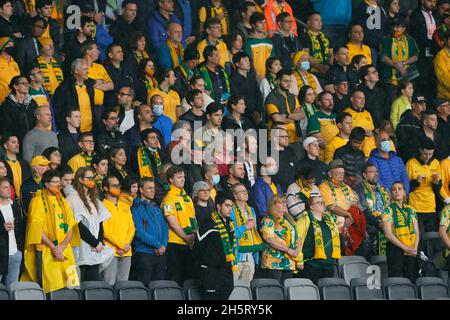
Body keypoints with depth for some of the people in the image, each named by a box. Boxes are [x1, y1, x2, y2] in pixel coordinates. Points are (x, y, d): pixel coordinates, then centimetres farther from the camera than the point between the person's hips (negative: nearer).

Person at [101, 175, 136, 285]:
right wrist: (121, 245, -12)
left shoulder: (125, 206, 20)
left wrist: (127, 244, -2)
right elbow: (104, 230, -10)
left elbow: (131, 227, 16)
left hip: (126, 252, 6)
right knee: (109, 284, -10)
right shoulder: (103, 206, -2)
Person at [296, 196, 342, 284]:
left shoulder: (328, 218, 17)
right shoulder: (304, 219, -3)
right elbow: (298, 240, -9)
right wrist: (299, 260, -14)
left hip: (329, 264, 7)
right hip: (311, 264, -7)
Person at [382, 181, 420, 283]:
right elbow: (388, 234, -8)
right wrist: (405, 248, -13)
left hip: (411, 251, 5)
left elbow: (417, 232, 13)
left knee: (411, 280, 0)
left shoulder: (411, 211, 15)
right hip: (396, 249, -5)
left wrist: (415, 248, -6)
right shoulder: (389, 210, 0)